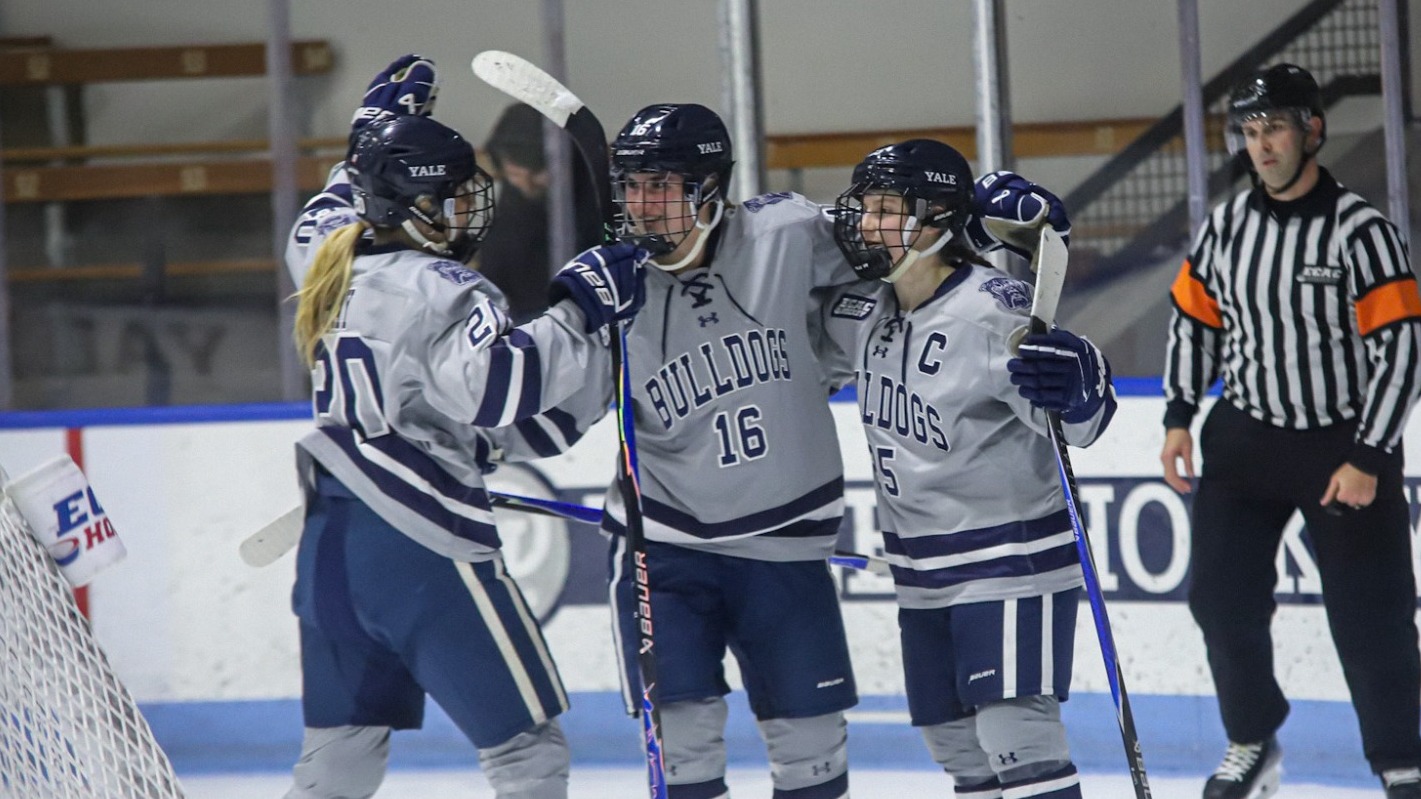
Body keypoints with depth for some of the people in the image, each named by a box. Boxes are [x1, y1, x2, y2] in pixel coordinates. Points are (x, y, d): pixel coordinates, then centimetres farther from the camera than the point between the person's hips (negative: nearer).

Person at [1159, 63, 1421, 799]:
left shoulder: (1361, 232, -16)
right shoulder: (1225, 227, -1)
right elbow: (1194, 318, 13)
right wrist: (1179, 419, 7)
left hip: (1345, 447, -4)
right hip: (1246, 435, 4)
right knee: (1220, 595, -1)